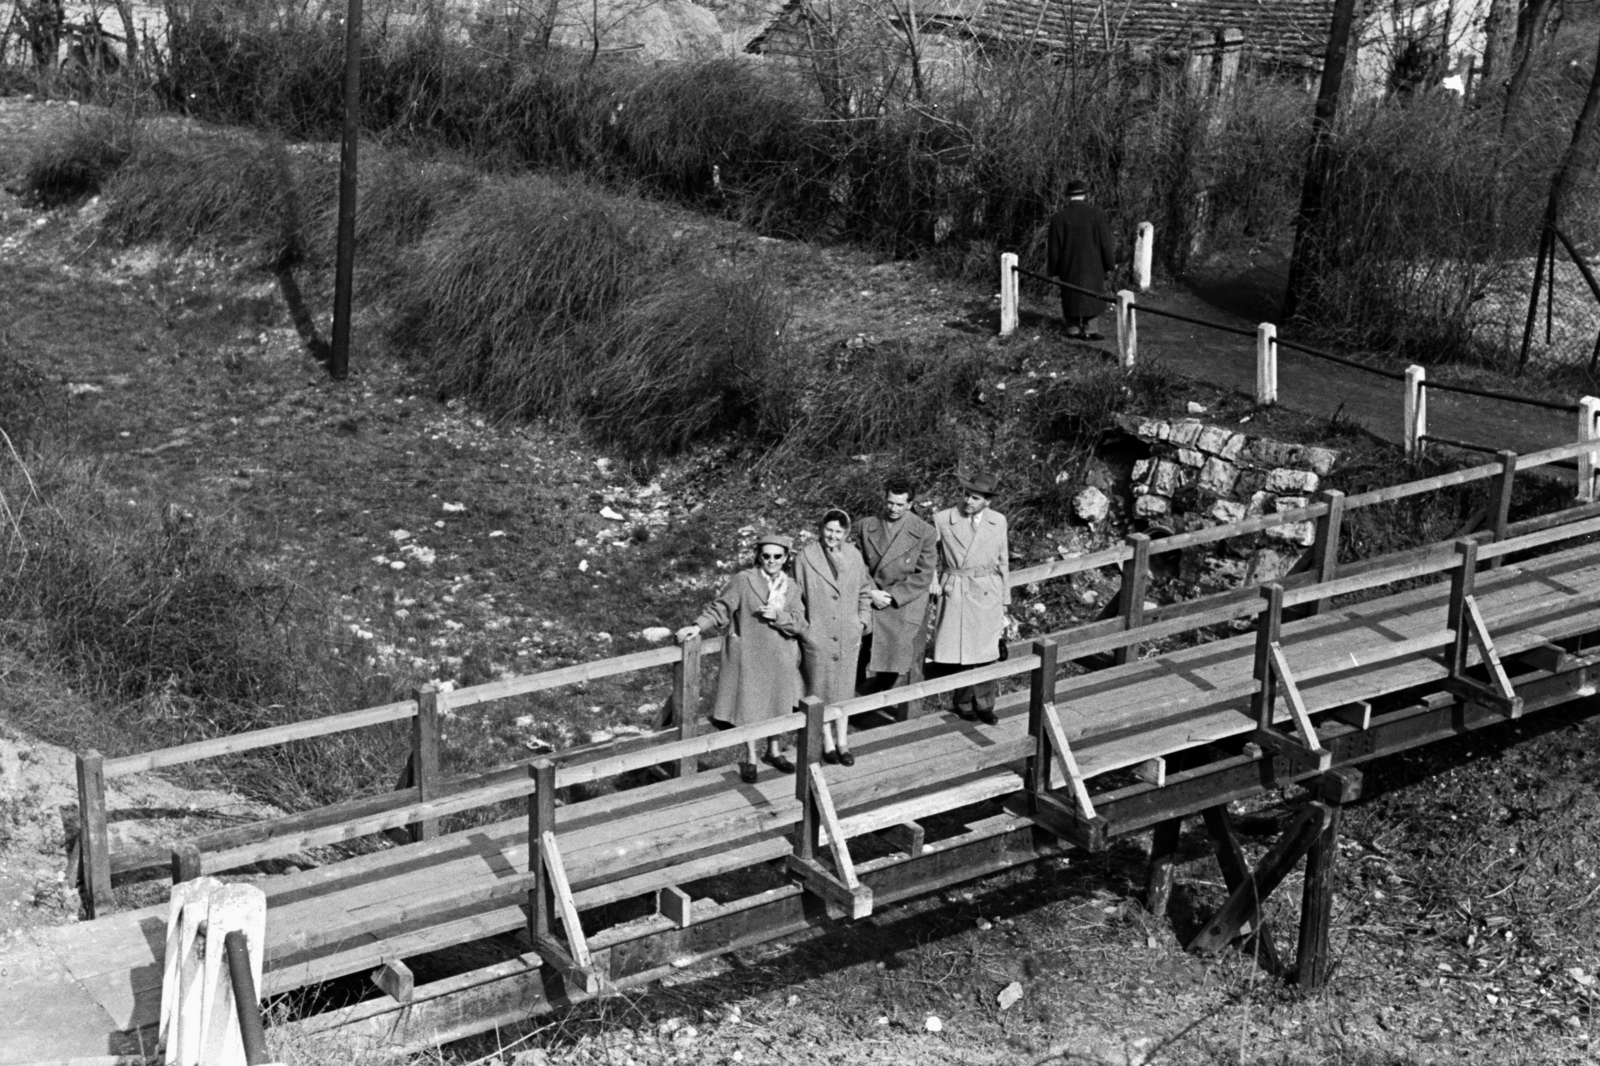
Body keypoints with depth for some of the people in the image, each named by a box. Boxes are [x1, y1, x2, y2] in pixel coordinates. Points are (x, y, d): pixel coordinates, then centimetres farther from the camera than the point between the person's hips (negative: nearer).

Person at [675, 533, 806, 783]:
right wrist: (699, 626, -24)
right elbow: (720, 608, -10)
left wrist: (777, 615, -19)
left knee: (778, 705, 13)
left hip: (780, 659, 4)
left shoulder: (790, 588, 3)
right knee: (748, 707, 2)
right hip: (748, 656, -4)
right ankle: (750, 759, 17)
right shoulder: (743, 580, -10)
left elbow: (799, 624, -1)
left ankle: (774, 751, 33)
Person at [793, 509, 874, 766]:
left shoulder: (854, 556, 1)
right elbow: (797, 595, -3)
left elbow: (865, 592, 12)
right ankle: (828, 742, 19)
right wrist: (803, 627, -5)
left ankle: (843, 742, 20)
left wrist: (862, 622, 4)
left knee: (844, 688, 10)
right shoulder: (807, 556, -8)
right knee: (820, 689, 7)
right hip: (817, 635, -2)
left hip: (847, 636, 3)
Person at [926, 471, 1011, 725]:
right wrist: (935, 589, 1)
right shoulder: (942, 520, -3)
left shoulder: (998, 521, 5)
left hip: (987, 594, 1)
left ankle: (984, 704, 13)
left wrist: (1005, 600, 11)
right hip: (954, 594, -1)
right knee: (958, 651, 1)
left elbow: (1002, 562, 11)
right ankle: (963, 703, 17)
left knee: (987, 653, 0)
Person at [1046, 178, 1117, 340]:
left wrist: (1053, 271, 5)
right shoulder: (1096, 214, -9)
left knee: (1071, 296, 13)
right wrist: (1109, 265, 5)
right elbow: (1105, 243, -6)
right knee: (1091, 295, 10)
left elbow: (1054, 248, -3)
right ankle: (1089, 331, 8)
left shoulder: (1058, 218, -7)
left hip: (1068, 268, 1)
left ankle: (1073, 329, 17)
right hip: (1092, 267, -1)